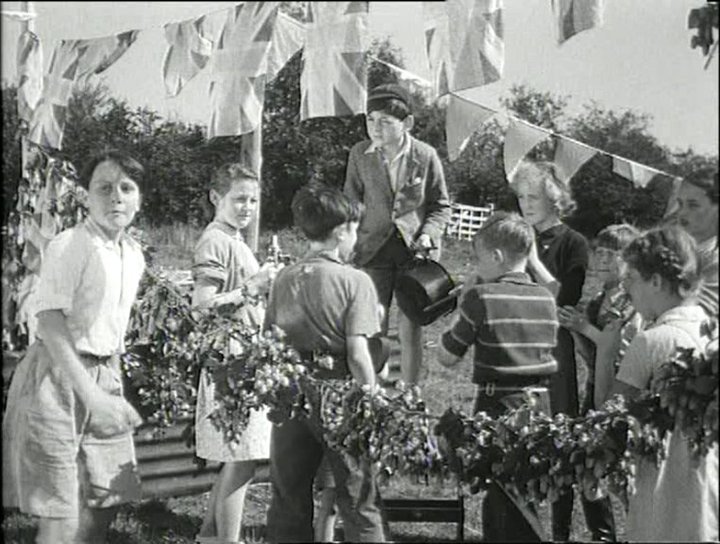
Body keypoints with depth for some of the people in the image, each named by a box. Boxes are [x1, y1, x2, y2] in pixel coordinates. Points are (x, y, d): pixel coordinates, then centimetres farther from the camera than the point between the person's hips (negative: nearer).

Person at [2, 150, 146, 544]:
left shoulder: (134, 255, 10)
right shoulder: (67, 247, -14)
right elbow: (50, 325, -20)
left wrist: (113, 389, 13)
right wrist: (92, 398, -25)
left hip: (105, 376, 7)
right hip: (58, 377, -7)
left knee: (102, 506, 10)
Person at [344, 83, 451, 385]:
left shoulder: (426, 156, -5)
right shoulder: (360, 155, 0)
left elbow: (441, 205, 5)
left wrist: (428, 235, -11)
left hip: (415, 251, -1)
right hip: (373, 249, 1)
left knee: (410, 329, 2)